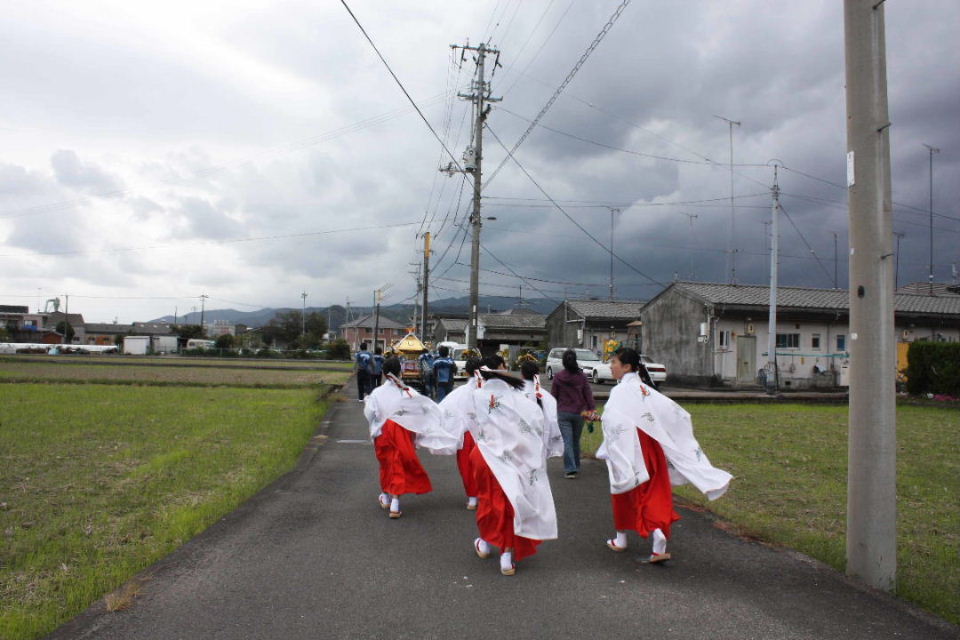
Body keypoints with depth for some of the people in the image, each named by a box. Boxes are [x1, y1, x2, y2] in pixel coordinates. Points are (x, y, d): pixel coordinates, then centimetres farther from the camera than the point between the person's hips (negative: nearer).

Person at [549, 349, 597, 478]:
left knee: (567, 441, -1)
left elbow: (553, 395, 1)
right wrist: (592, 409, -1)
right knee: (576, 441, 16)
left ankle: (570, 469, -9)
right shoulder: (582, 377, -3)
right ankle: (576, 467, 27)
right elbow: (588, 394, -3)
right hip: (579, 413, 2)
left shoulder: (558, 377, -6)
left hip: (563, 413, -2)